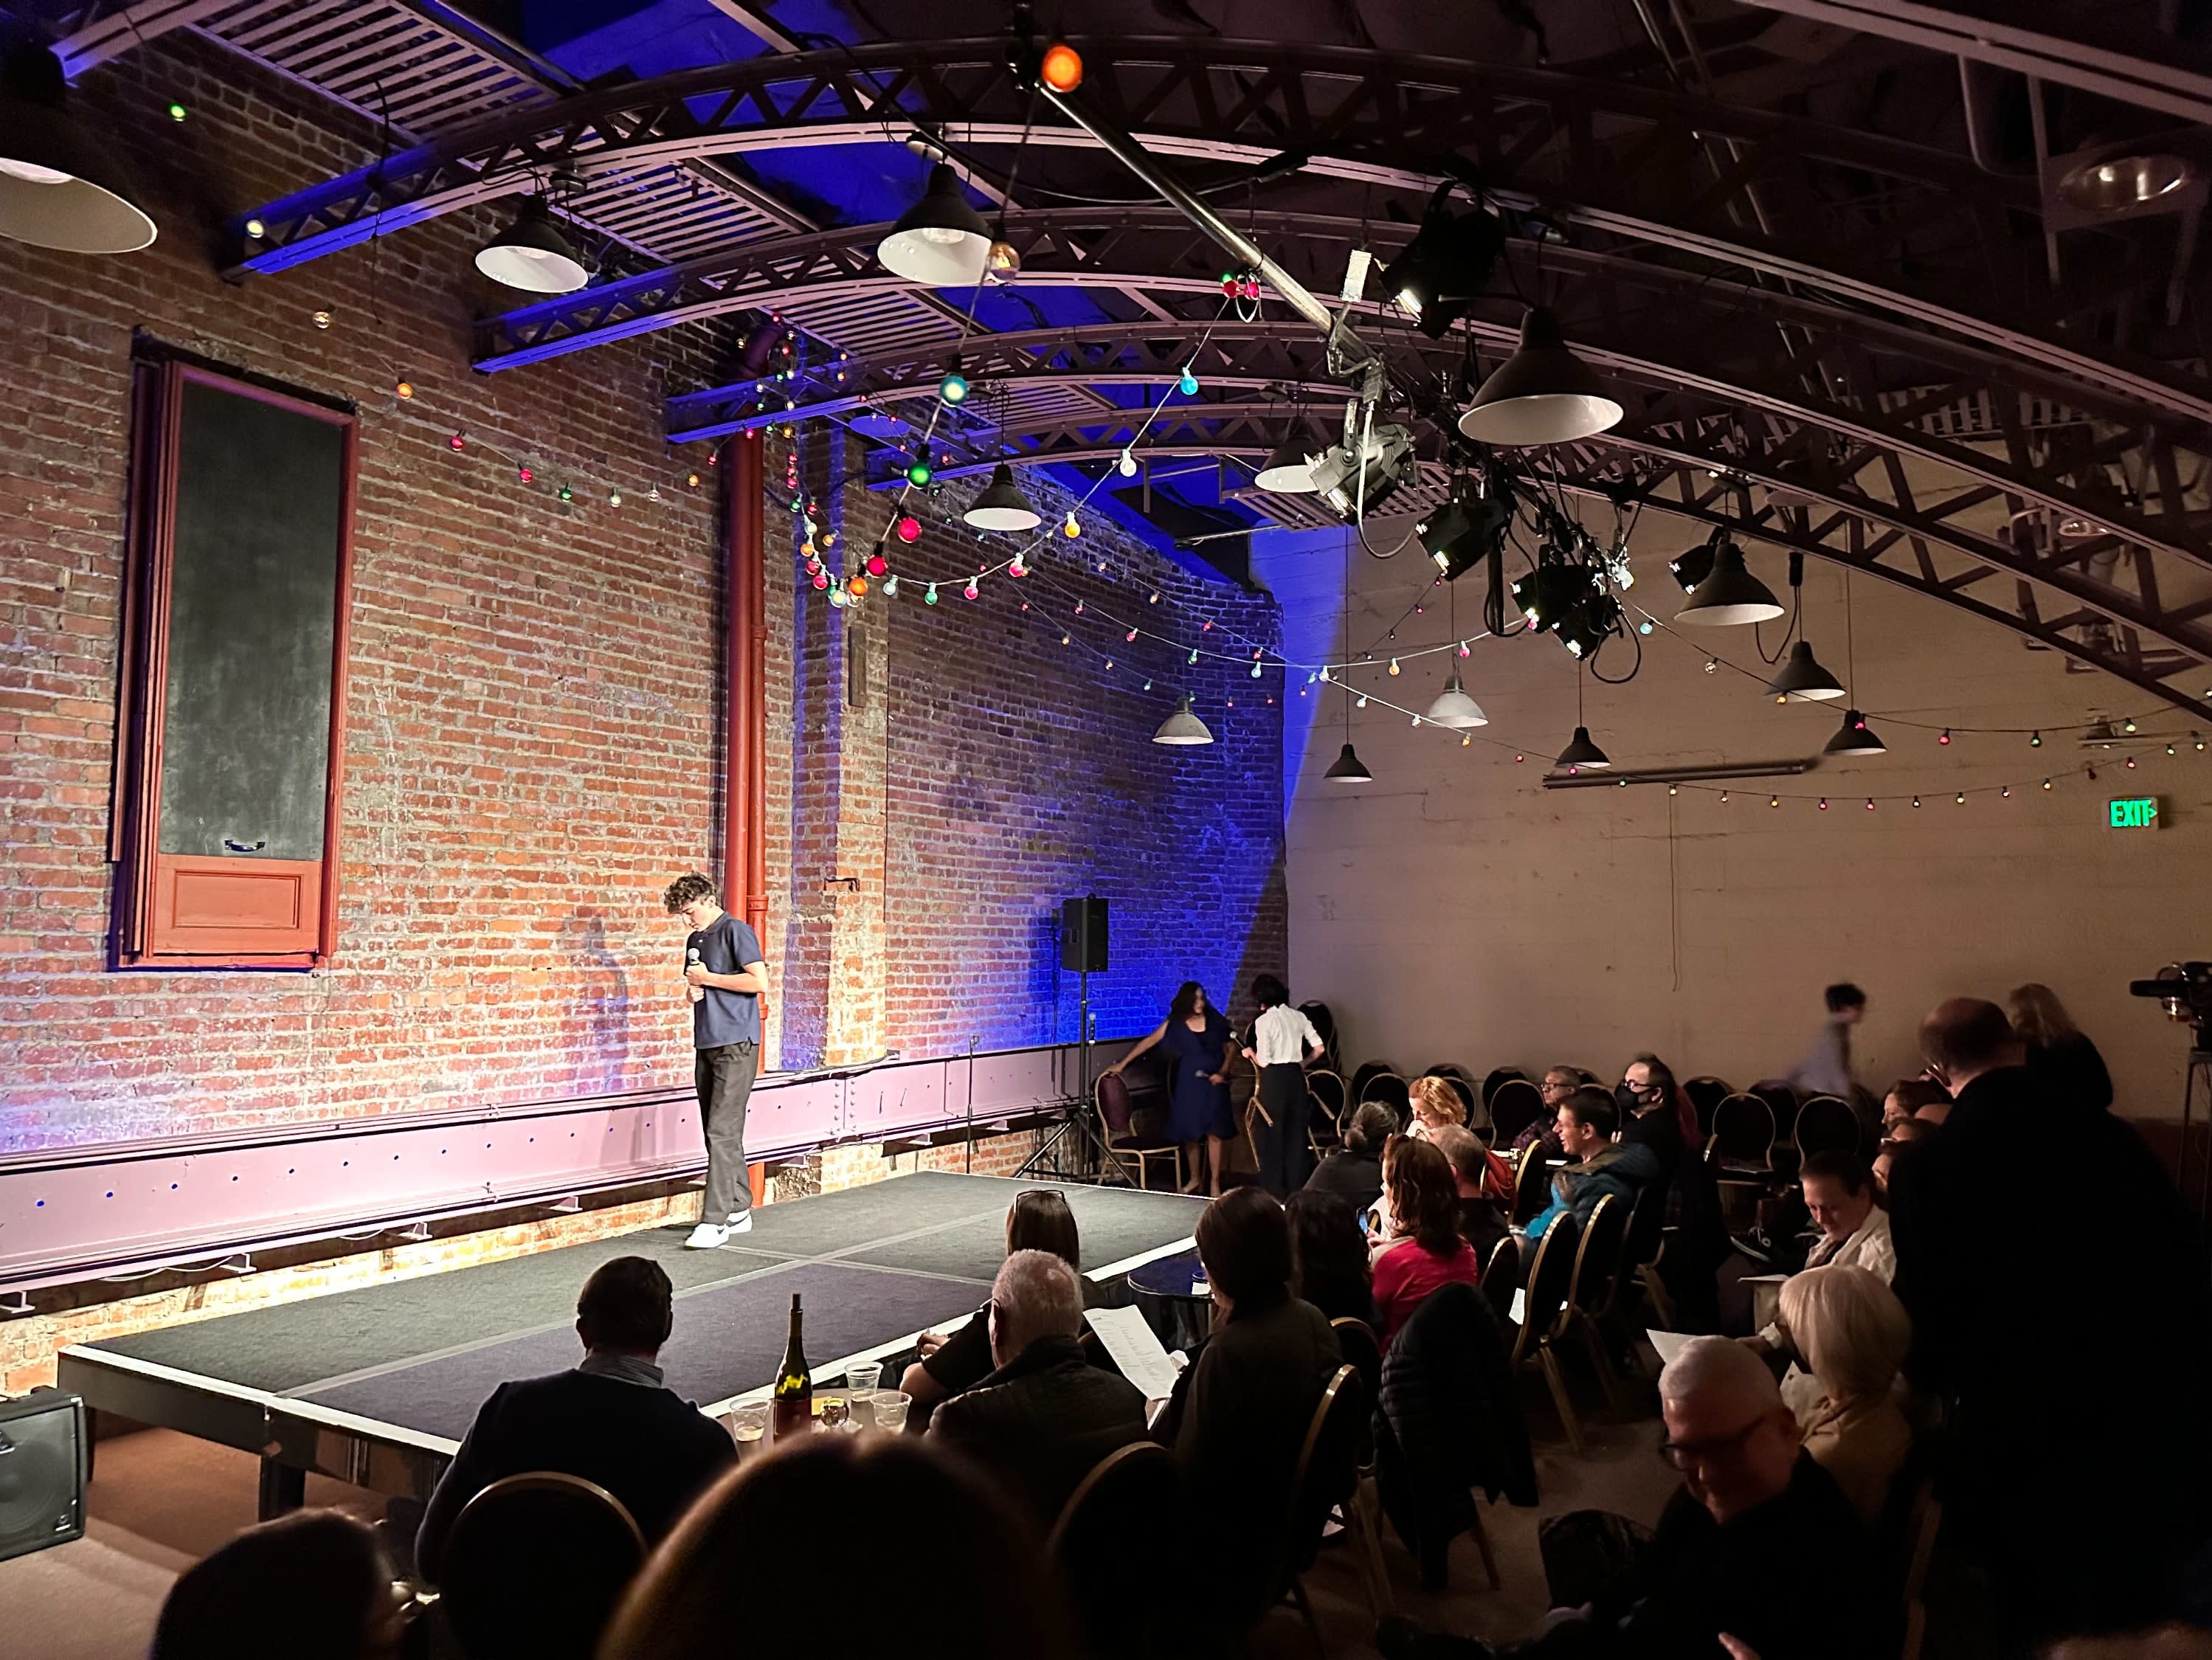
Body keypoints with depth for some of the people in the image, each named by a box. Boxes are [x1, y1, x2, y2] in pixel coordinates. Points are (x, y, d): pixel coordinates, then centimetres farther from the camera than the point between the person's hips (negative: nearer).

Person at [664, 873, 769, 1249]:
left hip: (736, 1045, -8)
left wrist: (708, 979, -10)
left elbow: (760, 982, -17)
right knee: (718, 1133, 10)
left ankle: (715, 1222, -11)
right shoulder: (695, 939, 17)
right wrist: (692, 990, 3)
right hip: (706, 1045, 9)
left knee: (722, 1132, -11)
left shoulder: (736, 932, -8)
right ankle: (739, 1210, 20)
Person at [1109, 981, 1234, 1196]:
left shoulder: (1215, 1021, -1)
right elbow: (1148, 1042, 0)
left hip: (1213, 1084, -1)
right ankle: (1195, 1179, 23)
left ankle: (1215, 1184, 5)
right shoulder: (1175, 1024, -1)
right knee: (1189, 1132, 6)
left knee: (1214, 1133, -5)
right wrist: (1122, 1064, -3)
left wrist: (1223, 1072, -9)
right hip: (1187, 1084, 1)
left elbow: (1229, 1049, 7)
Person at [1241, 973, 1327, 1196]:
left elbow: (1263, 1061, -13)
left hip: (1274, 1079, -5)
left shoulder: (1263, 1021, -10)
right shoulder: (1298, 1017, 5)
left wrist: (1250, 1052, 7)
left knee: (1272, 1134, 5)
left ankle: (1274, 1191, 9)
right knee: (1296, 1133, 12)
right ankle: (1297, 1188, 16)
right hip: (1296, 1077, 5)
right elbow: (1319, 1048, 4)